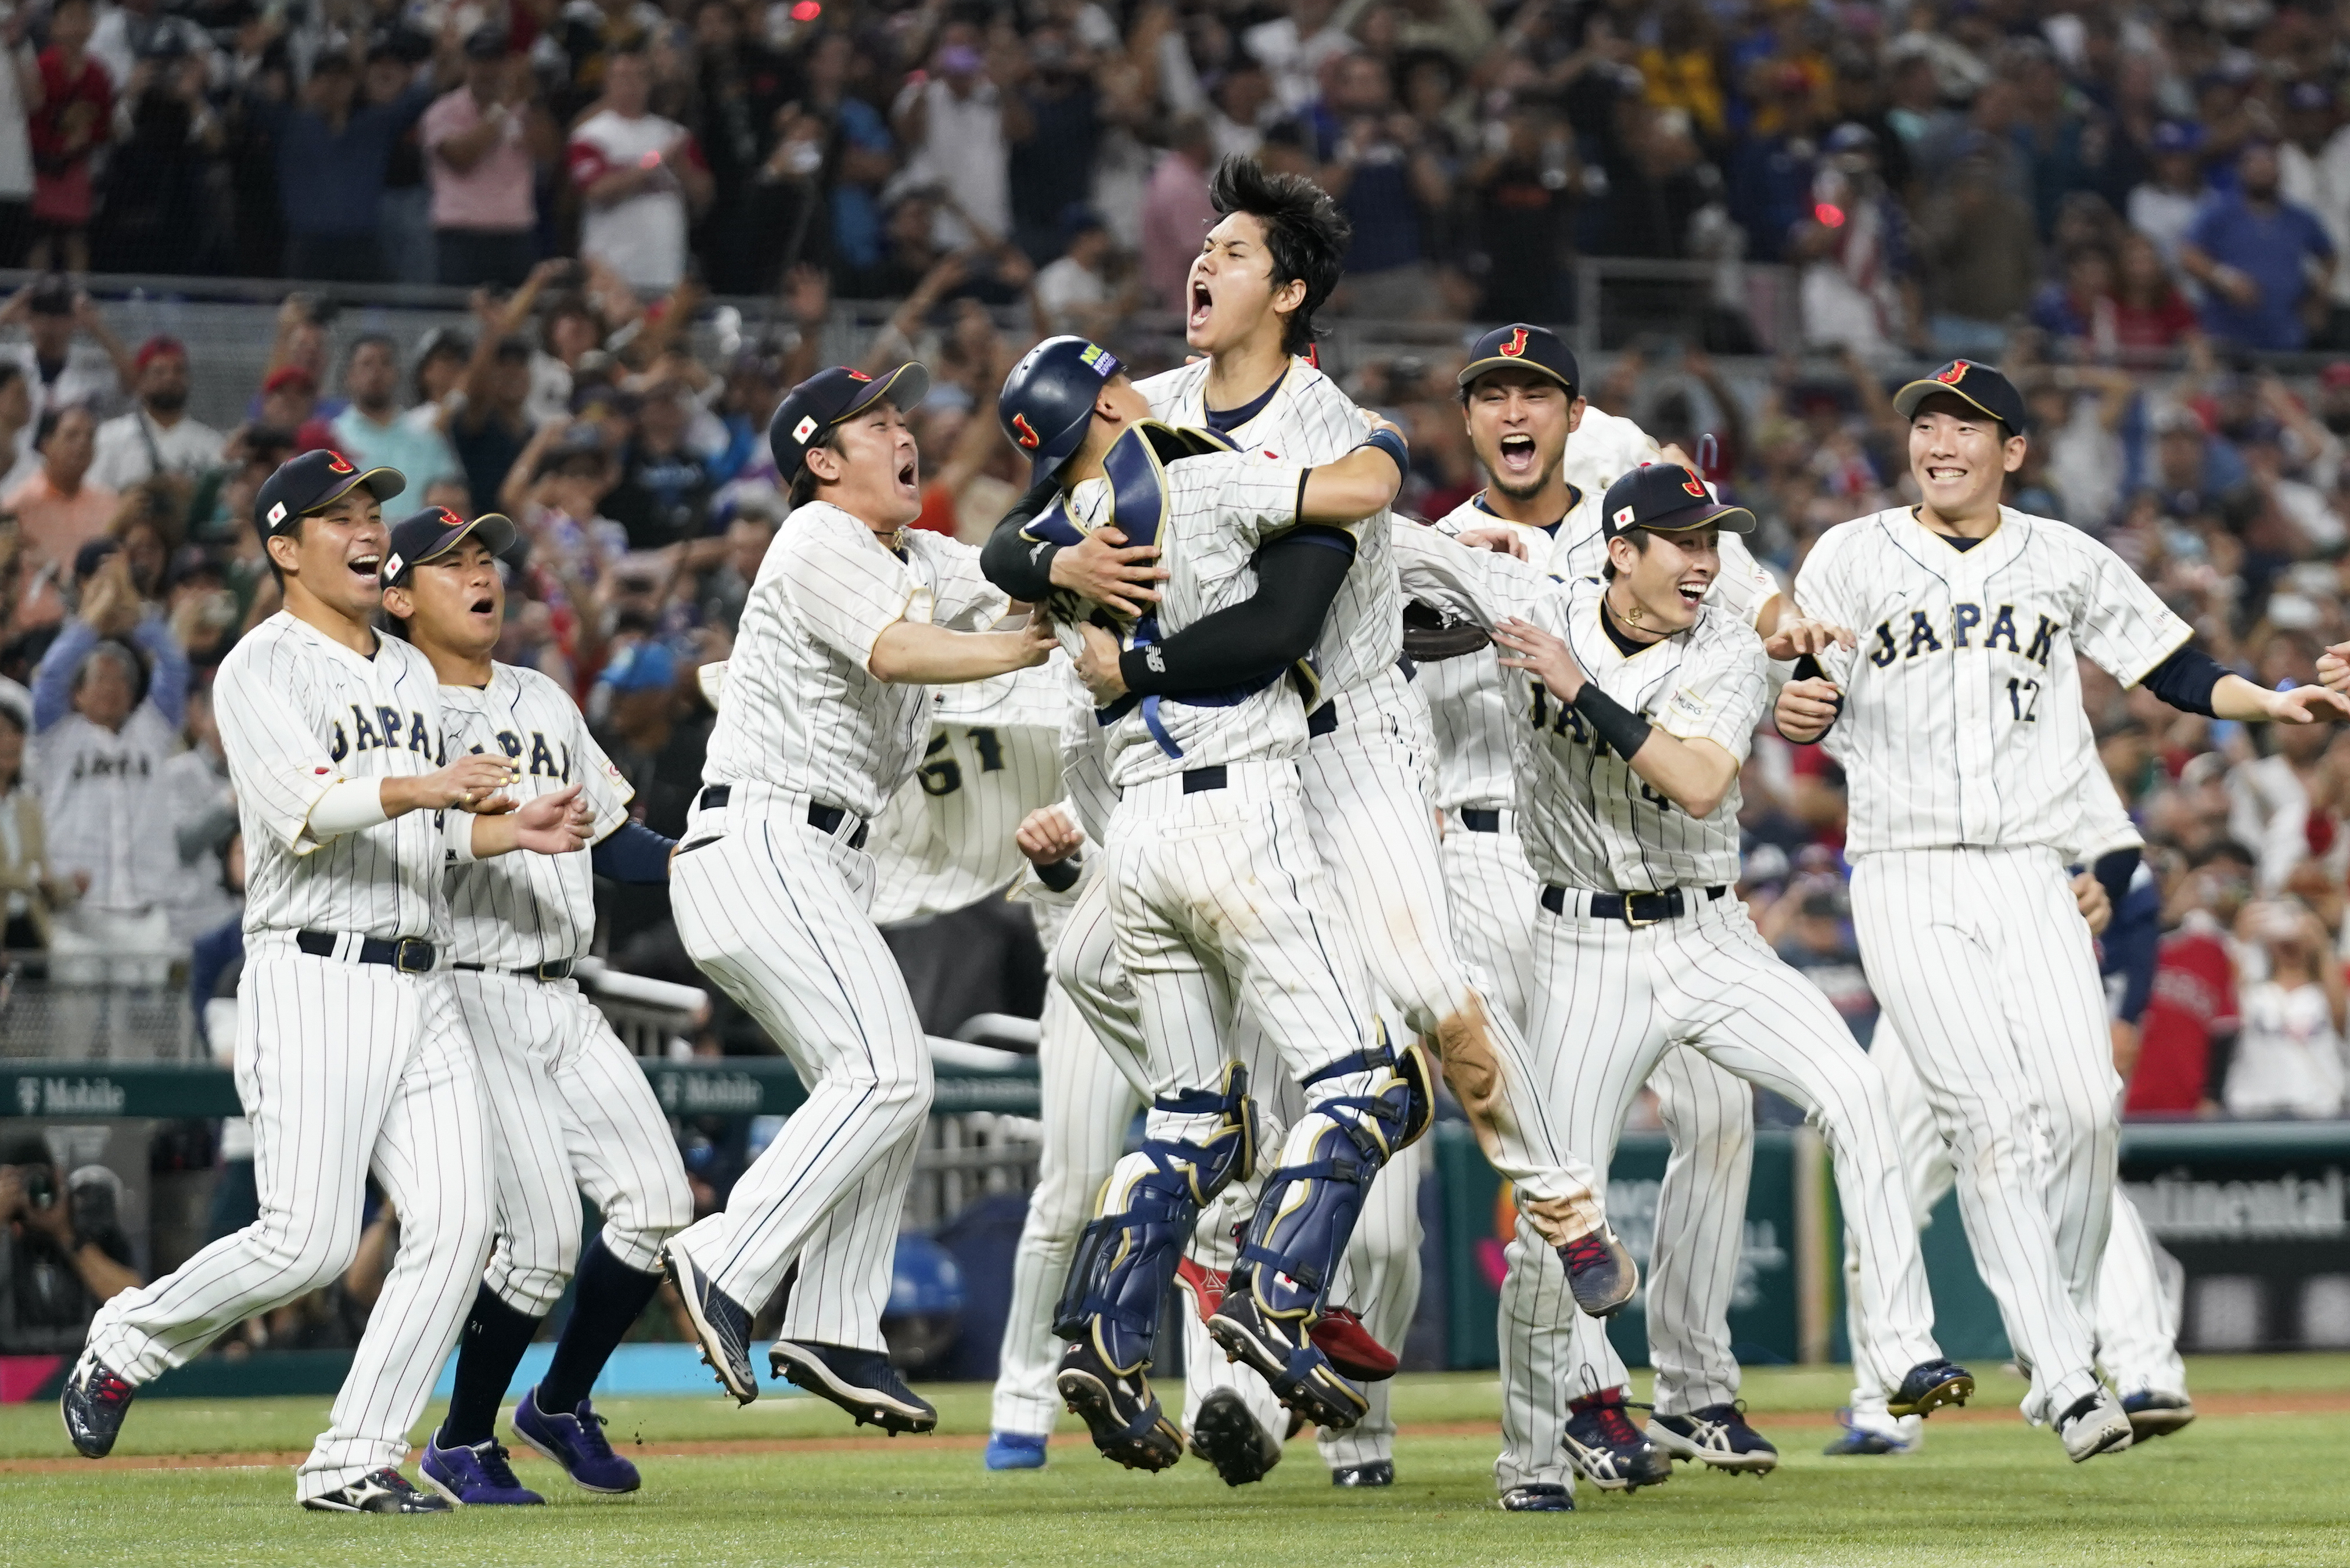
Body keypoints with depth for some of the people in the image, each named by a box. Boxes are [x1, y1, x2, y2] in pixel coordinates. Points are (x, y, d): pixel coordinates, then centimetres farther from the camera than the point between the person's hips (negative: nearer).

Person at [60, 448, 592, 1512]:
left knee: (455, 1221, -7)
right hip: (313, 978, -7)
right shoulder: (263, 668, -4)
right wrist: (420, 789, -35)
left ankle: (353, 1461, -4)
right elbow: (298, 808, -20)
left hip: (421, 985, 7)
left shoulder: (411, 673, 22)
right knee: (310, 1241, -14)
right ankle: (126, 1343, 11)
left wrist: (514, 831, 6)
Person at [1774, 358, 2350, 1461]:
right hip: (1904, 875, -2)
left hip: (2028, 873, 2)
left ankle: (2058, 1342, 10)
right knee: (1991, 1118, -12)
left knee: (2086, 1104, -11)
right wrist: (1798, 710, -18)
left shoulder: (2067, 562, 10)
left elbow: (2171, 667, 14)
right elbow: (1807, 709, 5)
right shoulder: (1853, 557, 5)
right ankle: (2066, 1382, -12)